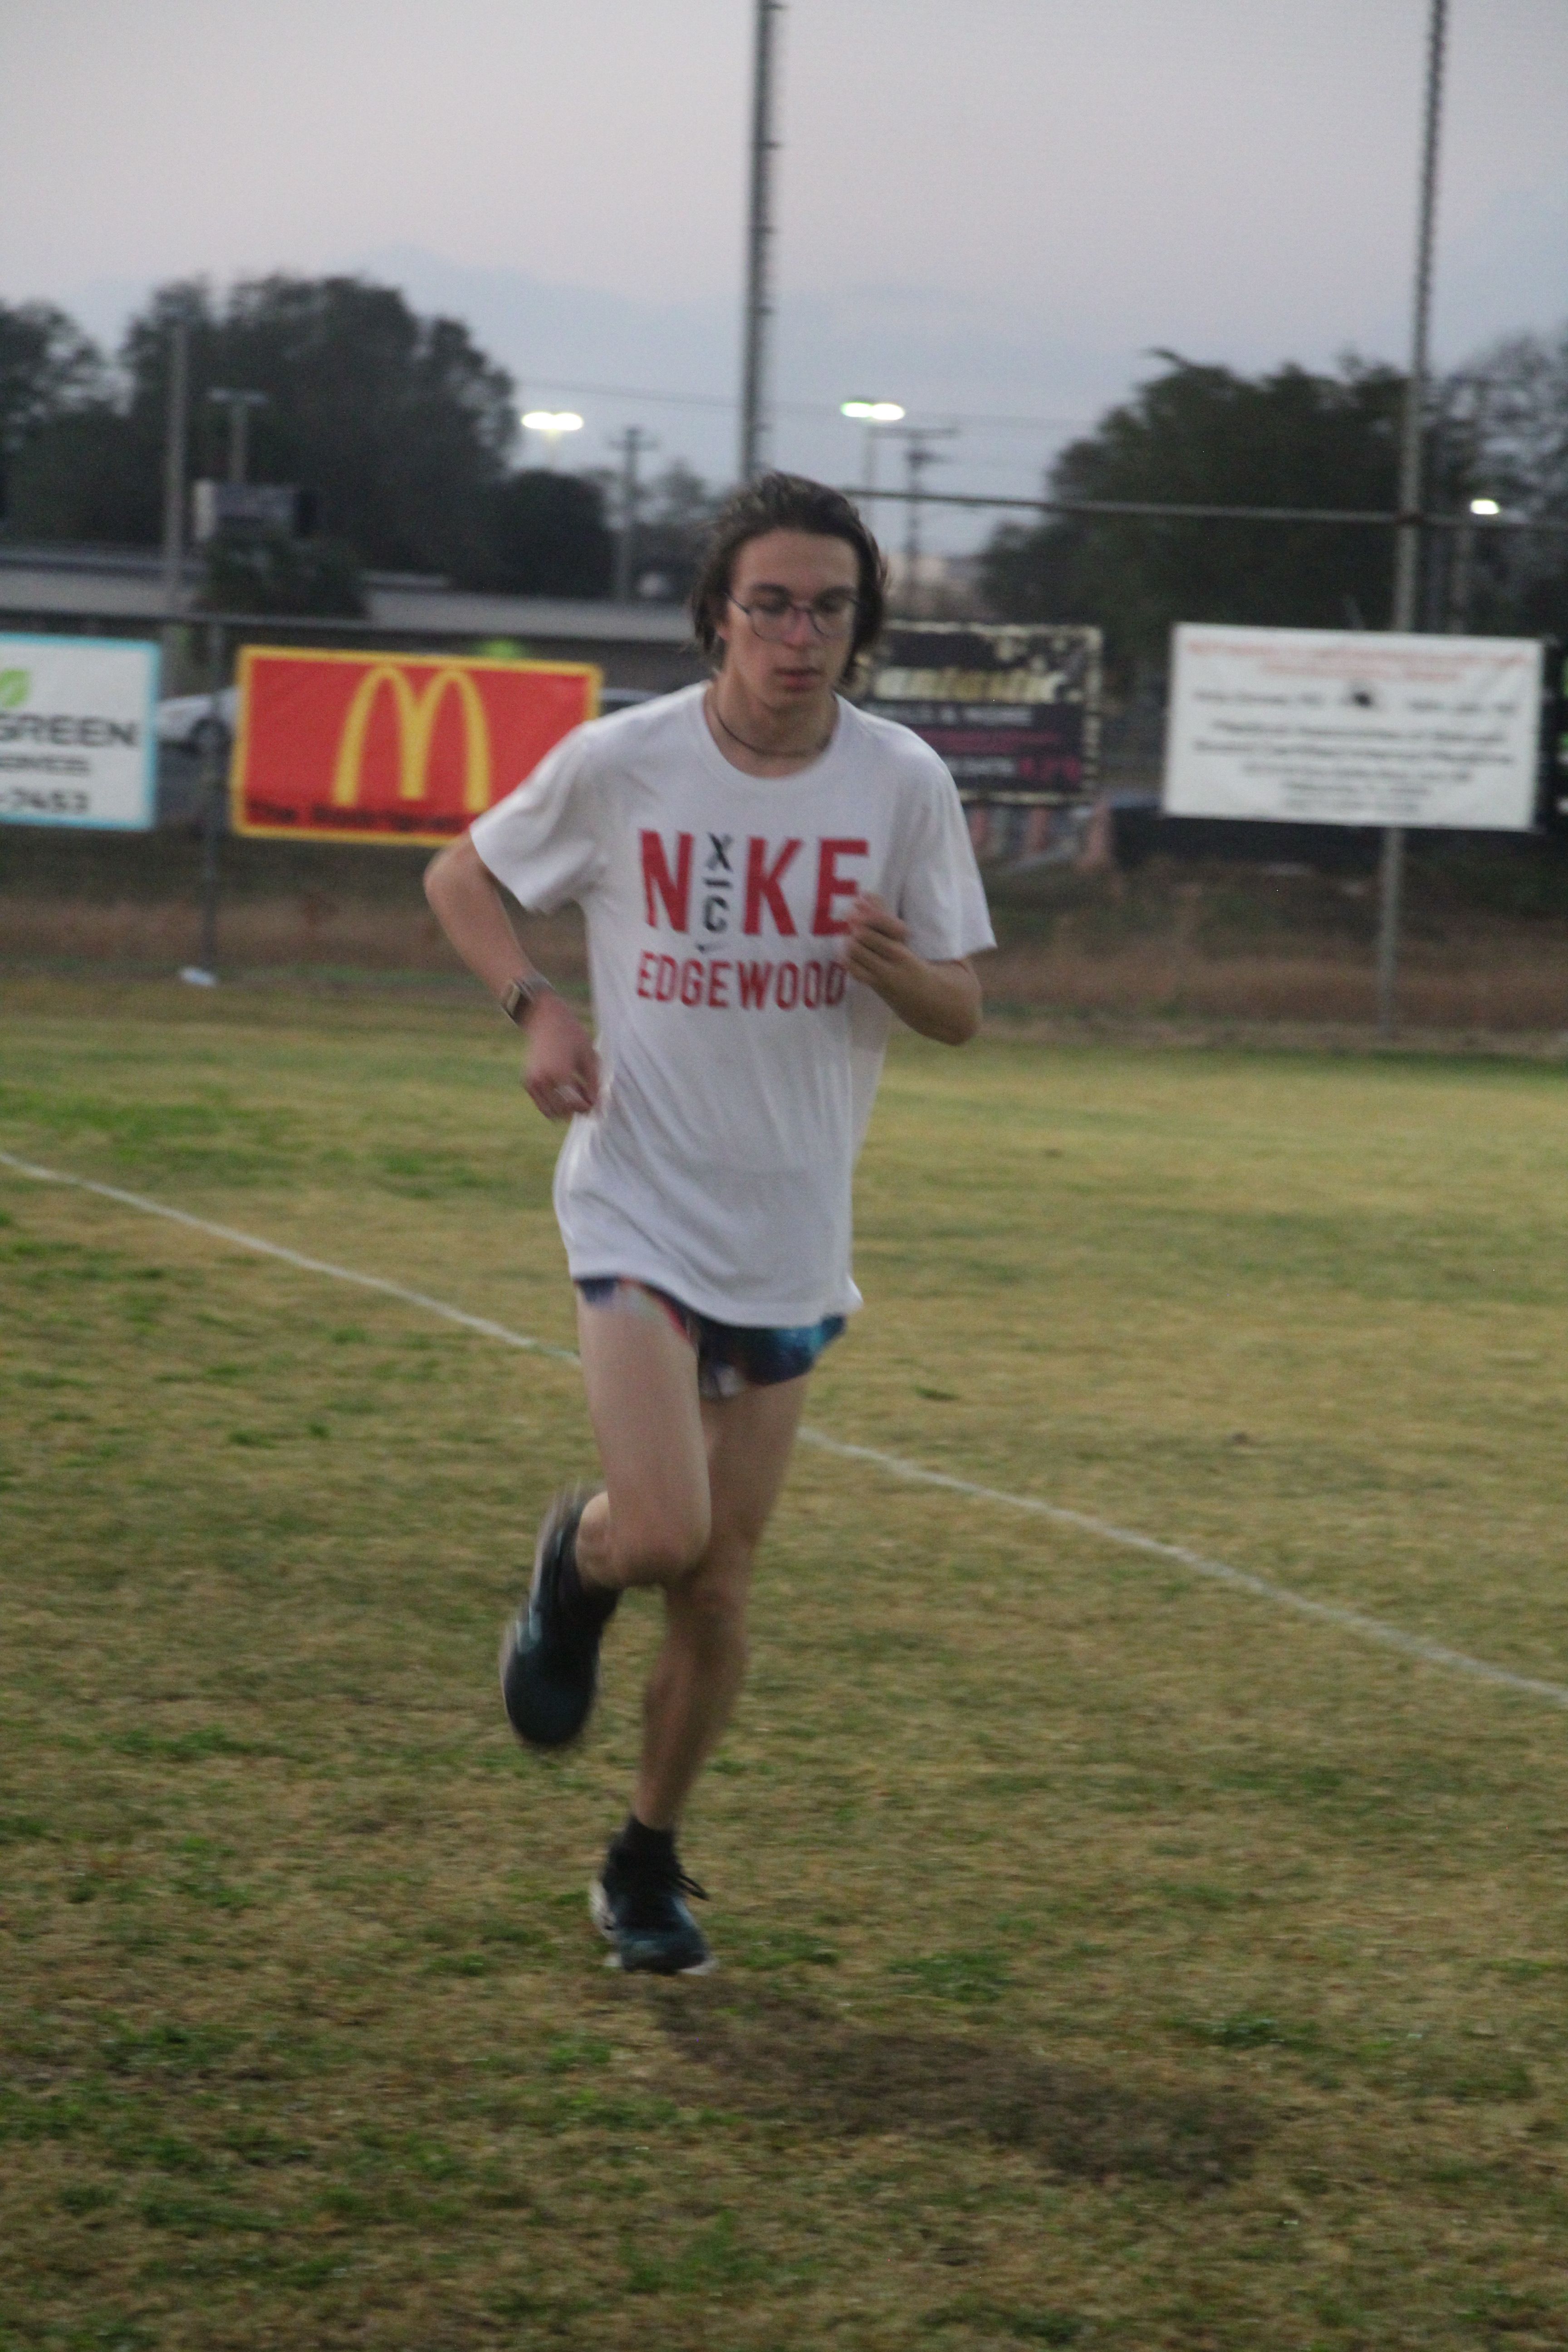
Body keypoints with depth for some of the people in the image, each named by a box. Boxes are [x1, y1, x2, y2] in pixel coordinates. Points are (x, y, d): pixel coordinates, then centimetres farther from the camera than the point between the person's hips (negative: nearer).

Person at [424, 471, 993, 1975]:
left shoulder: (903, 784, -4)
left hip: (790, 1244, 3)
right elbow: (460, 877, 8)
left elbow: (962, 1015, 3)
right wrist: (536, 1009, -9)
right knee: (661, 1535, -20)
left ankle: (646, 1869, 29)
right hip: (639, 1211, -2)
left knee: (718, 1586, 8)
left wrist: (893, 965, -21)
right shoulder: (620, 764, -9)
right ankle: (574, 1570, 18)